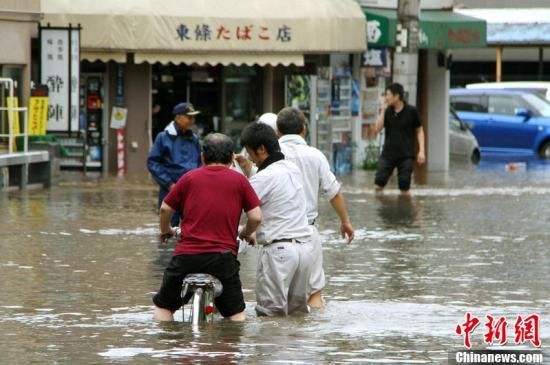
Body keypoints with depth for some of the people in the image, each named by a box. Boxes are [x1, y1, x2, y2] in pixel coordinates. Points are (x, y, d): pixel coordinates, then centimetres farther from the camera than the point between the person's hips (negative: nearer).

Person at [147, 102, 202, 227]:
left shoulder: (194, 139, 6)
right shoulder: (164, 137, -5)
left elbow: (200, 163, 17)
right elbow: (152, 163, -5)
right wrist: (169, 183, -10)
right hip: (170, 191, -3)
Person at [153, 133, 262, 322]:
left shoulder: (189, 178, 7)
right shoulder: (239, 180, 4)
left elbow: (165, 209, 9)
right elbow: (256, 217, 1)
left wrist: (165, 230, 30)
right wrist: (246, 233, 22)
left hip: (186, 254, 1)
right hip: (224, 256, 0)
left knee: (163, 305, 17)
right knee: (235, 313, 14)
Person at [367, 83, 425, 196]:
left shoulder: (411, 111, -3)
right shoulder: (386, 111, 4)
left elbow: (419, 130, 5)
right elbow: (377, 129, -6)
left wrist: (421, 150, -4)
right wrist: (383, 110, -8)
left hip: (406, 155, -3)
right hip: (388, 154, 3)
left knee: (404, 188, -3)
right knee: (378, 185, -5)